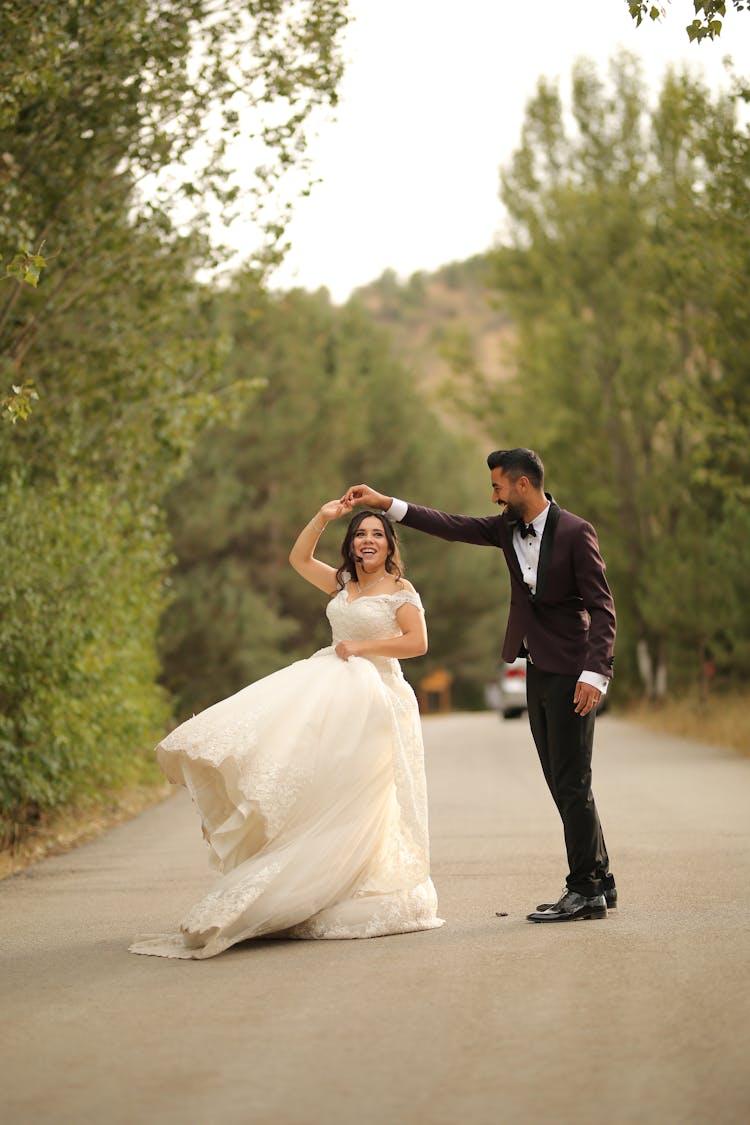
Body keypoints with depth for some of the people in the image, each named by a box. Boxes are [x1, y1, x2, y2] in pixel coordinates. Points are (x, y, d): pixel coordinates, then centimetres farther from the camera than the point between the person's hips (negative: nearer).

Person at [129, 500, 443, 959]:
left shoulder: (400, 590, -3)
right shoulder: (343, 585, 16)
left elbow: (418, 642, -12)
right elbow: (299, 558, 20)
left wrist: (362, 646, -14)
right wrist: (323, 518, 10)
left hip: (374, 695, -7)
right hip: (330, 690, 7)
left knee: (355, 800, -7)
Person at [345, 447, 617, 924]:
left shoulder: (575, 532, -13)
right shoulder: (508, 528, 7)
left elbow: (602, 607, -16)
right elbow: (453, 527, 7)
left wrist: (594, 674, -23)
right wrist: (386, 503, 0)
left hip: (572, 674, -8)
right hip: (538, 670, 8)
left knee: (572, 783, -7)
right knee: (561, 783, 10)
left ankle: (586, 892, -2)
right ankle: (600, 882, 17)